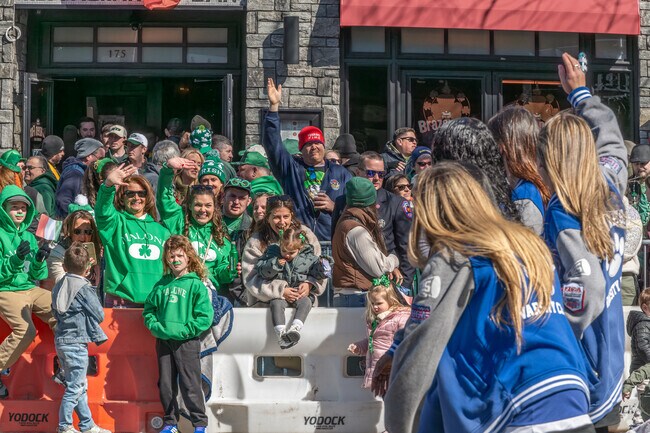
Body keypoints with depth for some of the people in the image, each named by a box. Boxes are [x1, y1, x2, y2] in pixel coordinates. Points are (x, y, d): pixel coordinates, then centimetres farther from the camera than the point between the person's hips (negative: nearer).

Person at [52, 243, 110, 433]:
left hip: (61, 341, 8)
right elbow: (99, 315, -9)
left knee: (81, 386, 15)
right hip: (76, 343, -8)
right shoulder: (84, 288, -14)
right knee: (74, 388, 0)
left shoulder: (59, 286, 8)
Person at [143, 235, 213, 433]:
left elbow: (205, 316, -10)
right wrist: (156, 326, -3)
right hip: (163, 341, 4)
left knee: (190, 385, -3)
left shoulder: (196, 285, -4)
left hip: (187, 342, -4)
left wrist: (184, 330, -16)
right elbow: (148, 309, 14)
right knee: (166, 385, 9)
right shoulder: (162, 284, 9)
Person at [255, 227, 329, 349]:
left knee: (305, 302, -30)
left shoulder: (309, 257, 3)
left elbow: (318, 275, 6)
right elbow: (261, 270, -2)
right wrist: (274, 265, -16)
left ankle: (295, 329, -49)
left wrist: (309, 284, -12)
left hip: (301, 293, 0)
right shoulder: (272, 253, 4)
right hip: (279, 293, 0)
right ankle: (281, 333, -43)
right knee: (276, 303, -30)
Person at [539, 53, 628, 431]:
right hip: (611, 346, 8)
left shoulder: (562, 213, -21)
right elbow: (612, 140, 22)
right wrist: (580, 91, 29)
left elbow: (587, 287, -28)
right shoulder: (609, 185, 1)